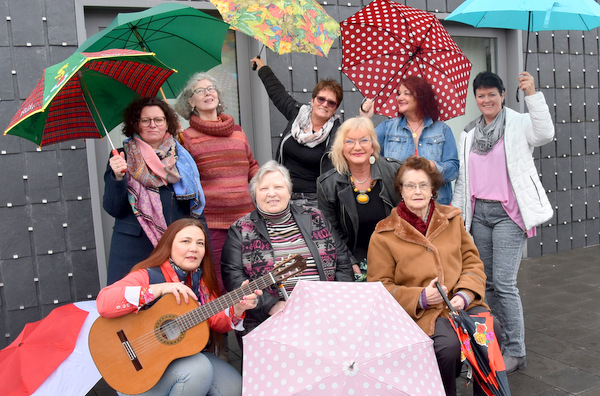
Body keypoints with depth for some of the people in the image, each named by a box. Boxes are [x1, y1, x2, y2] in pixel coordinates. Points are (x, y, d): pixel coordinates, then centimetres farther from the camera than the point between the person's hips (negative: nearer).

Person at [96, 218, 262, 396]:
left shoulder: (201, 280, 6)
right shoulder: (148, 275, -15)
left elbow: (216, 321, 3)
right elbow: (103, 303, -30)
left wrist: (236, 309, -18)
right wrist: (160, 289, -32)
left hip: (189, 354, 6)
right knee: (198, 368, -30)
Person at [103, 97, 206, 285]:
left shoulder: (182, 158, 12)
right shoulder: (122, 158, 5)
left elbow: (197, 206, 15)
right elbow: (113, 209, -1)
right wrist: (117, 177, -17)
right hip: (133, 247, -2)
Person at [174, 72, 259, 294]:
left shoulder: (237, 131, 14)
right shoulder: (186, 137, 2)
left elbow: (252, 166, 24)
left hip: (245, 218, 4)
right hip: (210, 223, -4)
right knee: (218, 290, 0)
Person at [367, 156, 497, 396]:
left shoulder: (452, 218, 14)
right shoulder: (383, 235, 1)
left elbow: (472, 261, 15)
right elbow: (379, 286, 1)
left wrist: (464, 294, -5)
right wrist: (420, 297, -13)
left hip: (462, 304, 4)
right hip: (421, 312, -3)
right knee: (448, 345, -31)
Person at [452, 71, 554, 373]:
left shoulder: (518, 124, -2)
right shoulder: (469, 134, 14)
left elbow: (545, 134, -24)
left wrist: (532, 94, -29)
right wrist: (456, 208, 13)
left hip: (508, 213, -6)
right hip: (479, 212, 6)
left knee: (504, 283, -9)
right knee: (486, 280, 12)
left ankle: (515, 351, 5)